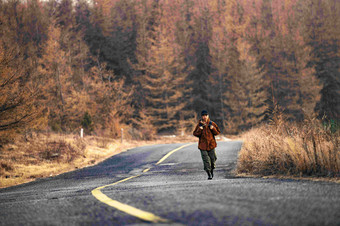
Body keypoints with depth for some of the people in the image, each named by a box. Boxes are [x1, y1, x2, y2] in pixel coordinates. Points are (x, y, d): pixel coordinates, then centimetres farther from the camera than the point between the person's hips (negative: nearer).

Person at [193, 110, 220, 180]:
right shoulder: (199, 125, 0)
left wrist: (213, 128, -13)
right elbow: (195, 134, 1)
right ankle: (209, 174, -2)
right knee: (206, 160, -7)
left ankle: (212, 170, 34)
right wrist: (199, 130, -17)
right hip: (203, 145, -1)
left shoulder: (212, 124, 2)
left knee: (212, 158, 6)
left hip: (211, 144, 1)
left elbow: (217, 132, 6)